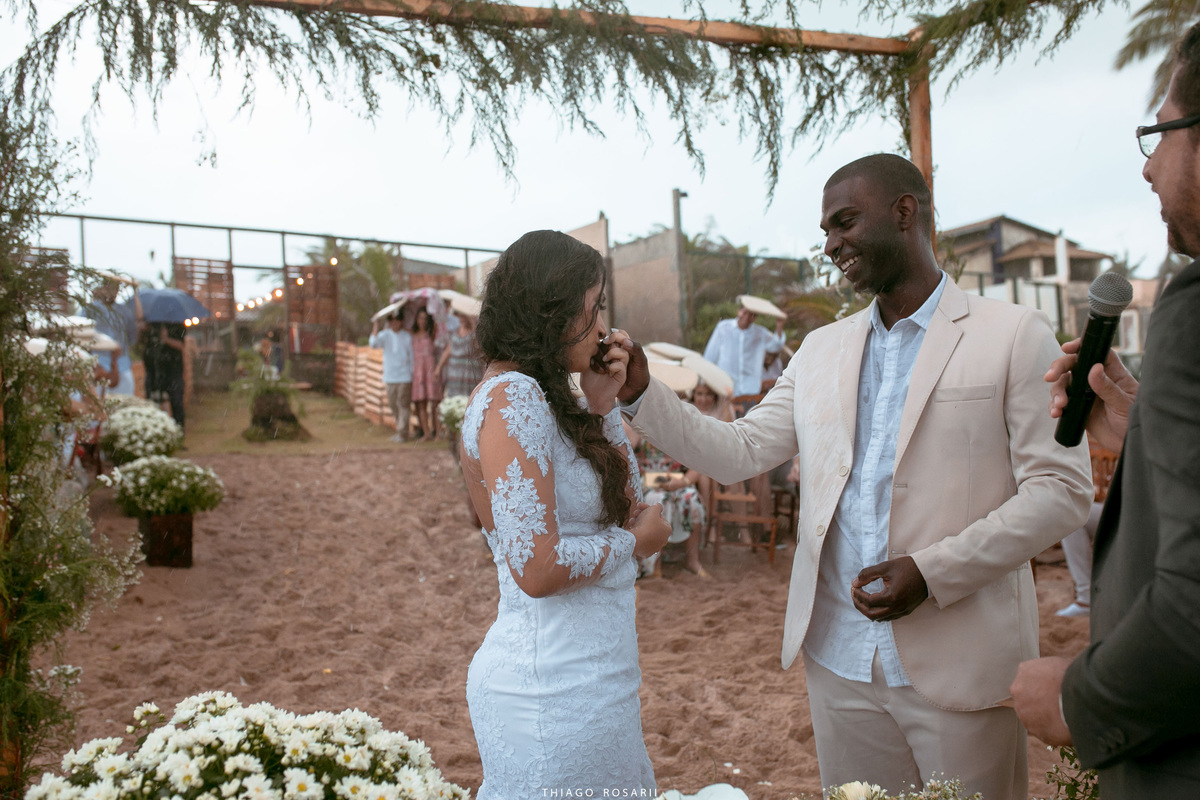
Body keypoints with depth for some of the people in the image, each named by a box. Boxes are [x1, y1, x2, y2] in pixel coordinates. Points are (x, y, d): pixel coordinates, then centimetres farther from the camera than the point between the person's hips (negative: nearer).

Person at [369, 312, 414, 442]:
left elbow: (412, 357, 4)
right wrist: (375, 327, -20)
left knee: (403, 405, -5)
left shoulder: (407, 337, 1)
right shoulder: (385, 335, 5)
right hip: (390, 377, 3)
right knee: (393, 405, 10)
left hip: (405, 377, -3)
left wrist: (412, 374, 2)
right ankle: (399, 430, 24)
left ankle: (402, 433, 0)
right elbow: (374, 343, -14)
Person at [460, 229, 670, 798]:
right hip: (554, 688, -9)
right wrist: (634, 541, -10)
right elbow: (538, 569, -26)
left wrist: (602, 404, 3)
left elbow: (625, 499, 13)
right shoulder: (511, 399, -19)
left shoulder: (541, 397, 10)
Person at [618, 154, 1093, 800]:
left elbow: (1061, 490, -8)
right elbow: (739, 453, 6)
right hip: (839, 660, 4)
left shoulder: (1014, 335, -4)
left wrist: (933, 571, -18)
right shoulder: (822, 350, 10)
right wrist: (642, 394, -7)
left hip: (959, 668, -4)